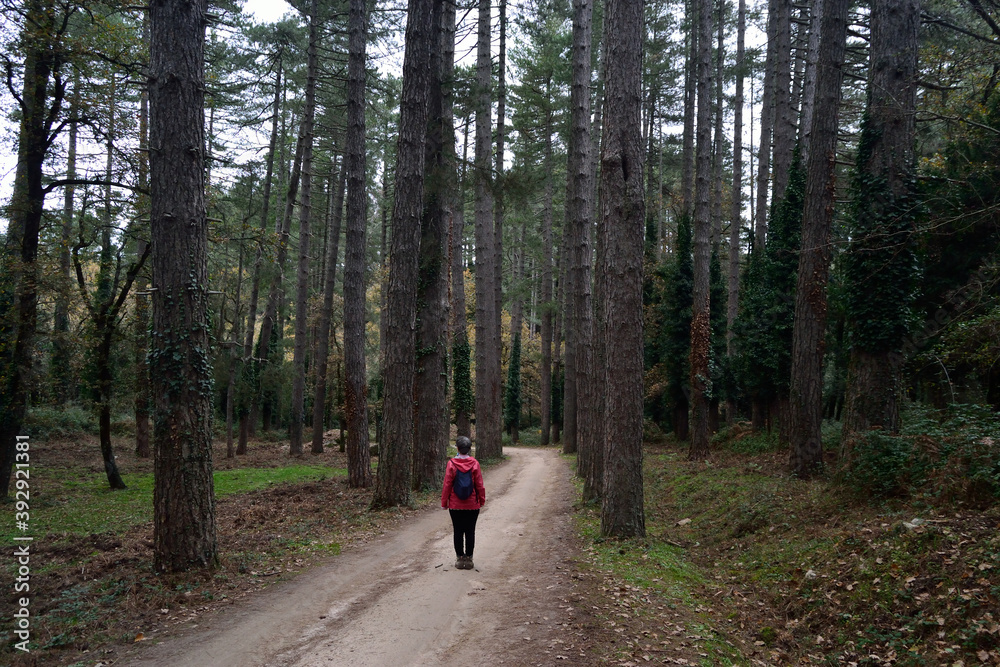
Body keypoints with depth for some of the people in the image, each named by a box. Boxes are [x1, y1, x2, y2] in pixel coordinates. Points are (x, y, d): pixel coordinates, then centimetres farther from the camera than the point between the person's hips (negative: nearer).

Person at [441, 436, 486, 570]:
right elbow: (480, 485, -3)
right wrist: (481, 500, 10)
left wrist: (444, 502, 4)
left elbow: (447, 485, -5)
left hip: (455, 506, 0)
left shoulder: (451, 464, -9)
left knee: (458, 532, 8)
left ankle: (460, 559, 12)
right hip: (472, 506, 0)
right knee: (470, 532, 8)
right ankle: (469, 559, 11)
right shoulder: (474, 464, -7)